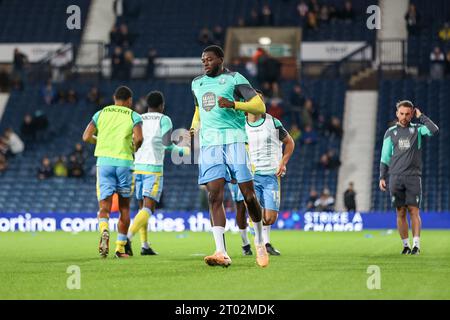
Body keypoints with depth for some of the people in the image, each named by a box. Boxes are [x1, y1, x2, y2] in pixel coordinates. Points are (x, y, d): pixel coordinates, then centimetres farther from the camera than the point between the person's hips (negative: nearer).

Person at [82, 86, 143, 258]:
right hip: (124, 162, -1)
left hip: (104, 161, 1)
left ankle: (104, 230, -35)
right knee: (124, 207, 13)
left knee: (105, 206, -3)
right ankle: (120, 247, 15)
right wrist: (135, 148, 7)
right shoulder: (133, 116, 3)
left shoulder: (101, 113, 11)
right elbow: (138, 138, -14)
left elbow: (86, 137, 5)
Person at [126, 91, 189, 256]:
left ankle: (145, 245, 11)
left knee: (143, 206, 16)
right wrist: (182, 151, 7)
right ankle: (127, 238, -31)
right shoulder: (164, 120, 0)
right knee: (148, 208, -10)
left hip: (137, 167, 5)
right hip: (153, 168, -5)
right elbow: (167, 144, -10)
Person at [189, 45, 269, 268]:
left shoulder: (234, 79, 2)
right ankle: (221, 253, -18)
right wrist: (194, 127, 17)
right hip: (209, 143, 4)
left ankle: (259, 243, 20)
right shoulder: (197, 84, 20)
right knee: (215, 196, -11)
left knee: (249, 196, -4)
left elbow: (260, 107, -5)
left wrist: (234, 104, -18)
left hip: (235, 140, -4)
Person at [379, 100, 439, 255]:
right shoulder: (390, 132, 11)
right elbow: (385, 157, 11)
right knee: (401, 213, 0)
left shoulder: (417, 129, 8)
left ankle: (416, 245, -9)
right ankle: (406, 245, 6)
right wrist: (382, 177, 3)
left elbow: (434, 130, -12)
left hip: (413, 177, -1)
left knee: (414, 210, -8)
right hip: (396, 177, 1)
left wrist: (421, 116, -3)